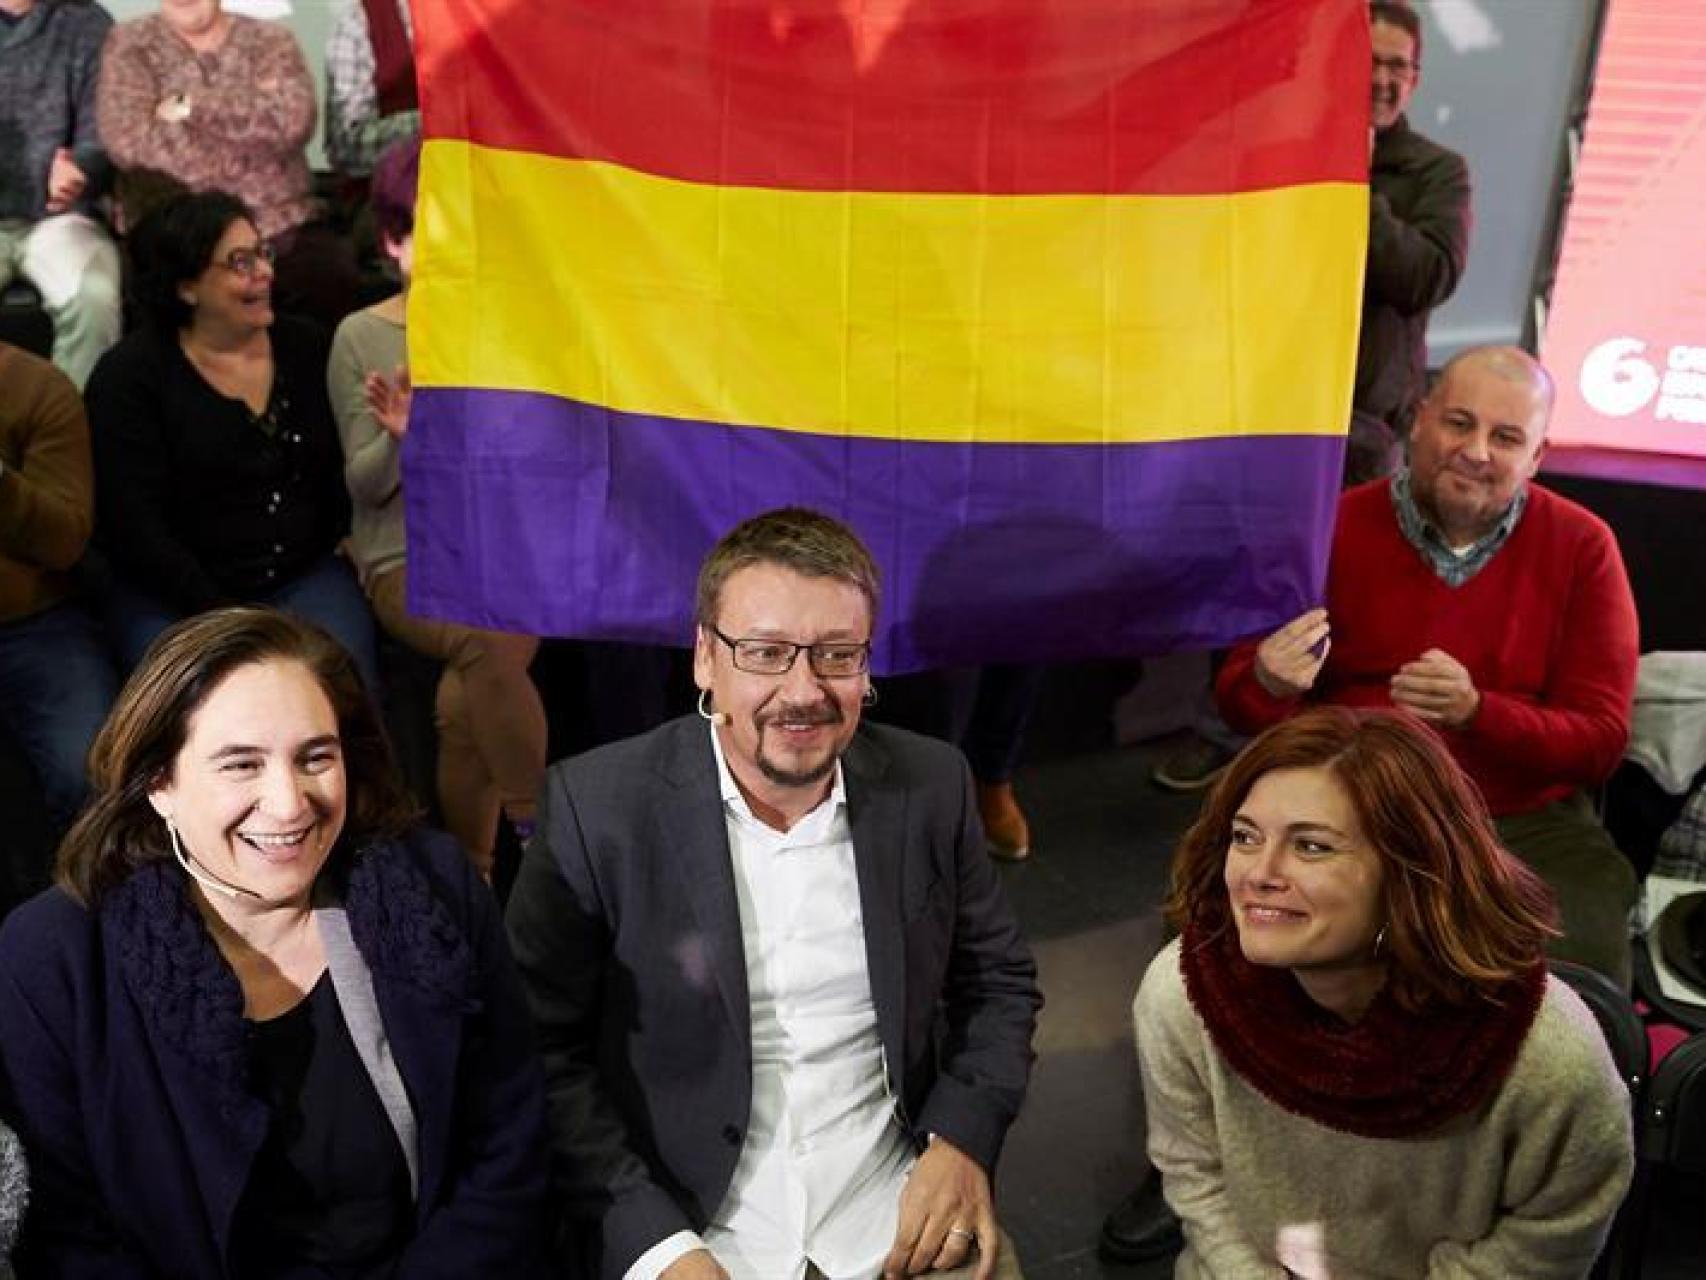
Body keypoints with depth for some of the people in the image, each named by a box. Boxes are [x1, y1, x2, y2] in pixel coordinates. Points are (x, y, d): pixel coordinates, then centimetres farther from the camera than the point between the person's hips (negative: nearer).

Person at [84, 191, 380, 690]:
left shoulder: (305, 345, 10)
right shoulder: (127, 376, -2)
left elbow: (341, 469, 17)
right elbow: (132, 527, -8)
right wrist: (225, 620, -15)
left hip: (306, 576, 3)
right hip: (173, 598, -2)